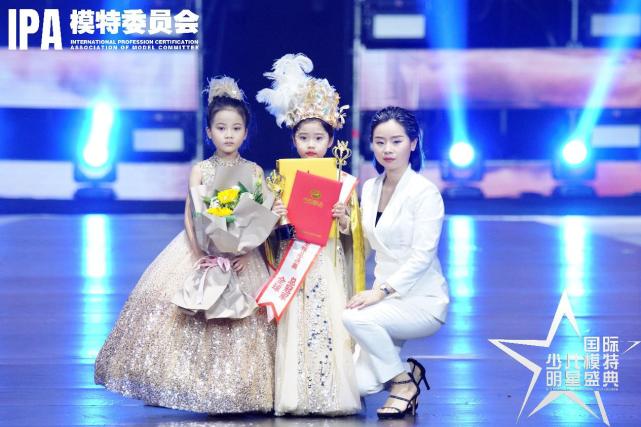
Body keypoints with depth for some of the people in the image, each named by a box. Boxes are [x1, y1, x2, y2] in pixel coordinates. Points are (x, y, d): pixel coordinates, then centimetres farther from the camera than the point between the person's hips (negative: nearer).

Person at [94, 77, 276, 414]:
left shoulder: (254, 171, 4)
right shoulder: (200, 170, 2)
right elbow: (191, 218, -5)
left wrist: (245, 254, -17)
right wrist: (201, 255, -19)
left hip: (241, 255, 1)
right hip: (201, 251, 0)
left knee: (241, 323, -1)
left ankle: (235, 393, 8)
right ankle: (197, 384, 0)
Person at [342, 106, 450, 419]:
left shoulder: (425, 192, -12)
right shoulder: (369, 188, 9)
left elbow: (421, 257, -18)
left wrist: (380, 291, -27)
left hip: (422, 300, -6)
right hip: (386, 297, 6)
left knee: (354, 318, -32)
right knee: (357, 384, -13)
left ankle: (403, 382, -9)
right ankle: (405, 371, 18)